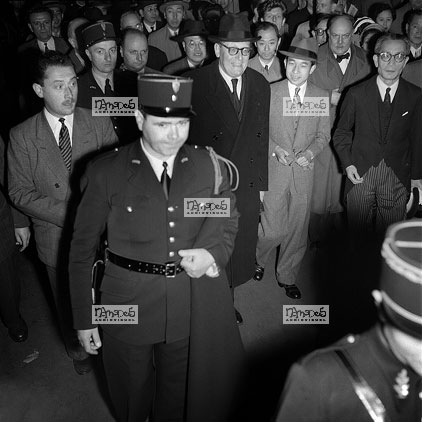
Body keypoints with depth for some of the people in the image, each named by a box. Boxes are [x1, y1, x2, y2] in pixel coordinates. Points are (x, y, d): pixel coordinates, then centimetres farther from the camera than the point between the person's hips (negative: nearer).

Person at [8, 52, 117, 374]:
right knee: (68, 302, 20)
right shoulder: (22, 137, -8)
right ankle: (78, 349, 48)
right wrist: (68, 213, -19)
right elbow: (20, 193, -7)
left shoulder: (100, 124, -6)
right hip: (57, 238, 0)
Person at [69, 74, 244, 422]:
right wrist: (84, 318, -4)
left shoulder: (209, 166, -4)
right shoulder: (106, 172, -11)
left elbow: (229, 219, 11)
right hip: (129, 305, -1)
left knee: (179, 393, 23)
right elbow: (83, 249, -5)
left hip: (194, 307, 2)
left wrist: (214, 252, -11)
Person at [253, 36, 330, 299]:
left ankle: (288, 276, 30)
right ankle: (258, 259, 30)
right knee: (273, 229, -3)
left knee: (298, 228, 9)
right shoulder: (270, 92, -2)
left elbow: (324, 134, 8)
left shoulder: (322, 96, 4)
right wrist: (275, 148, -13)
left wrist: (310, 151, -10)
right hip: (274, 168, -2)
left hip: (304, 170, 2)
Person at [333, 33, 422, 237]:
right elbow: (341, 132, 6)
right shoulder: (356, 94, -2)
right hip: (360, 174, 0)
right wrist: (347, 164, -6)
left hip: (397, 177, 1)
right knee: (358, 234, 8)